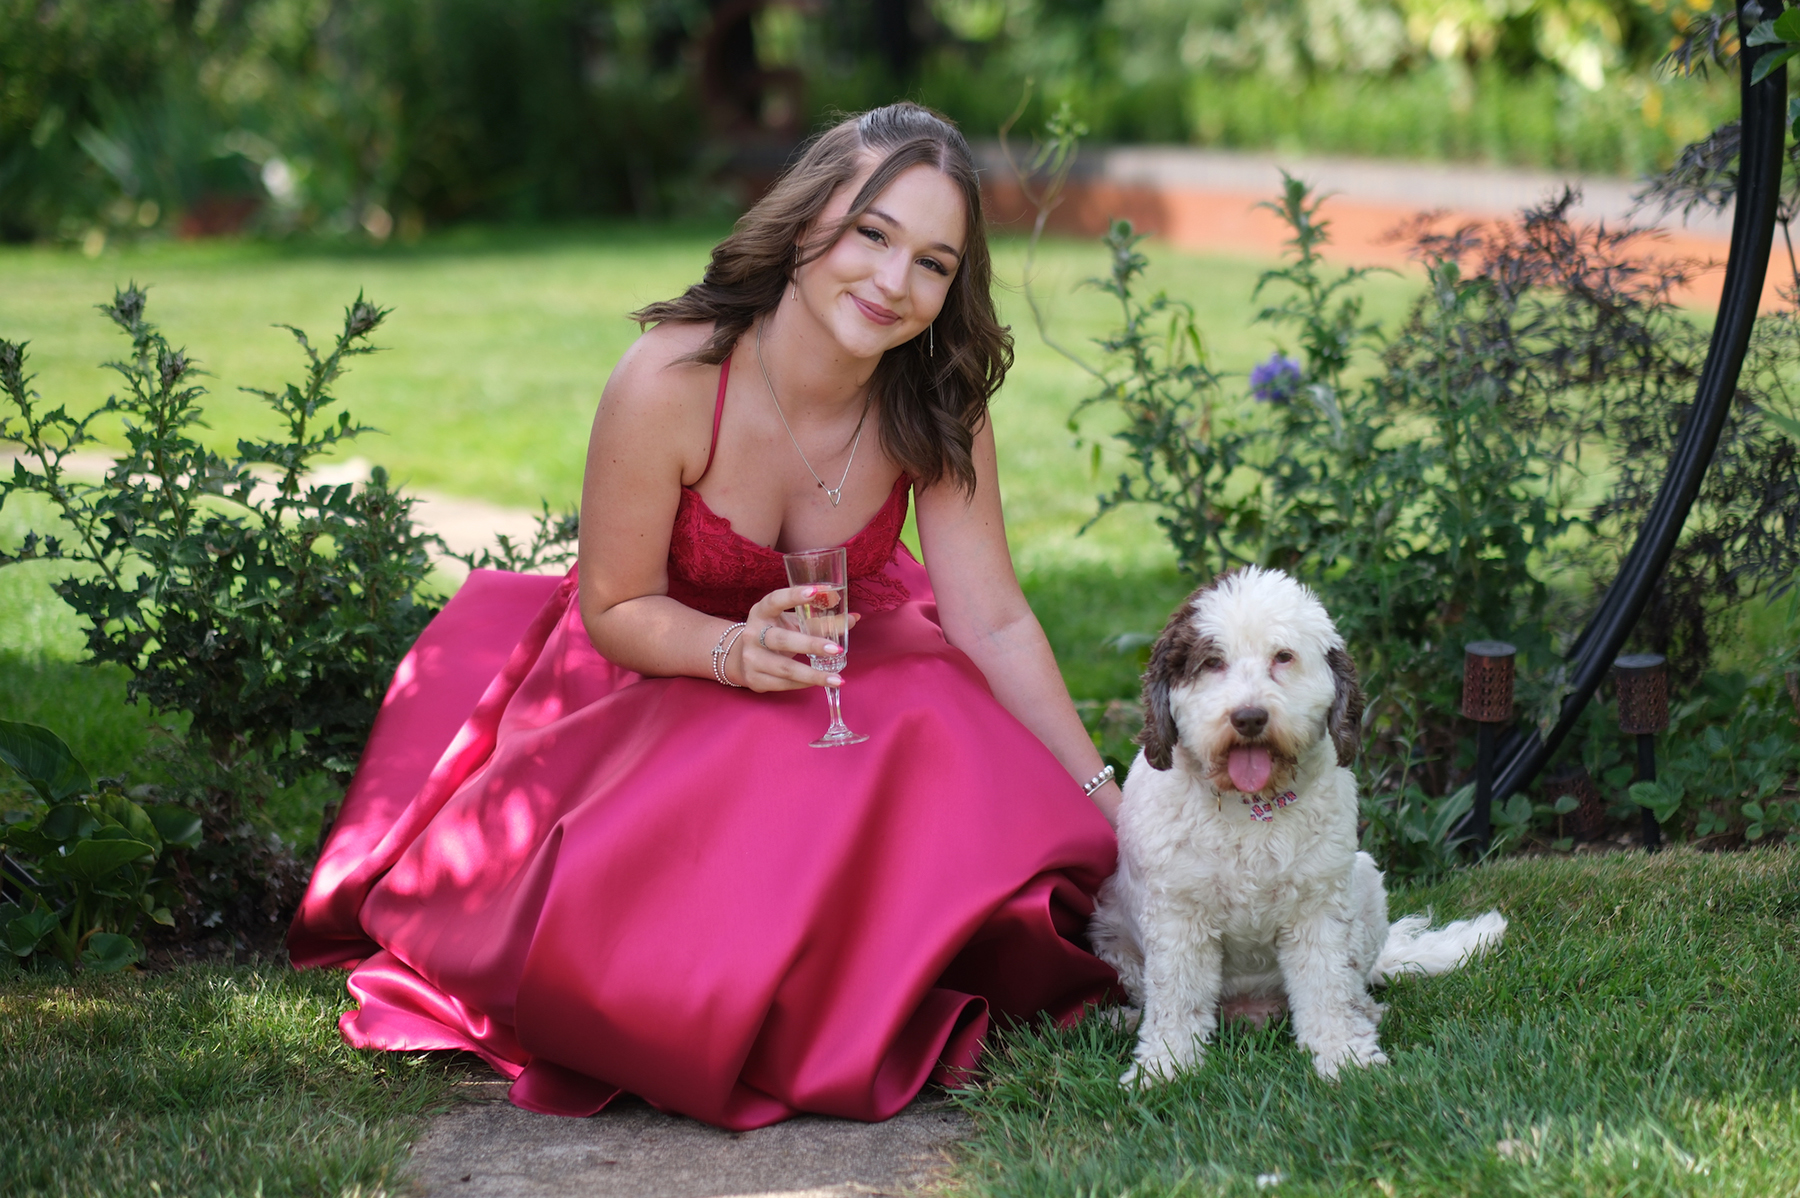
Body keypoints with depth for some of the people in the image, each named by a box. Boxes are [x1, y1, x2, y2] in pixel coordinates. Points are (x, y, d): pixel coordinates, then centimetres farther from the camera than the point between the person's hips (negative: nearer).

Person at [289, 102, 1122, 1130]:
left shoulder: (938, 411, -15)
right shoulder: (670, 382, -27)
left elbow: (994, 623, -11)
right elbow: (615, 607, -16)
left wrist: (1103, 804, -13)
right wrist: (739, 651, -36)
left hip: (848, 674, 3)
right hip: (663, 675, -3)